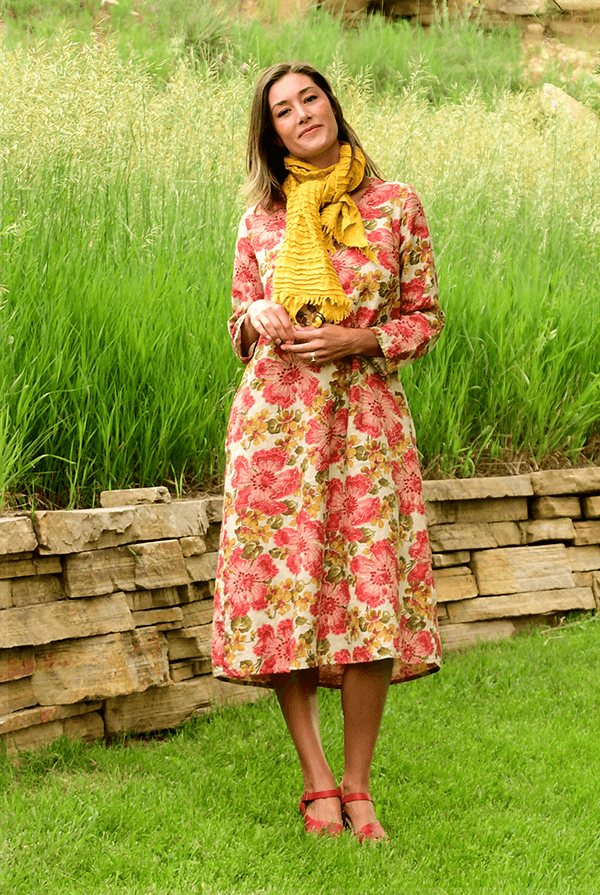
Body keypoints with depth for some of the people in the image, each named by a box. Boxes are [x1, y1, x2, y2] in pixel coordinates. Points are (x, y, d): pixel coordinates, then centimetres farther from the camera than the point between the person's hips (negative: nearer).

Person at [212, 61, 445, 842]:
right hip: (275, 419, 2)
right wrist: (257, 316, -6)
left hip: (365, 419, -1)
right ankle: (317, 785, 8)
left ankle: (357, 787, 5)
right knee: (281, 596, -2)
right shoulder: (261, 219, 8)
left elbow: (426, 318, 6)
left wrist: (359, 340, -10)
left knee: (371, 601, -7)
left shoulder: (396, 206, 3)